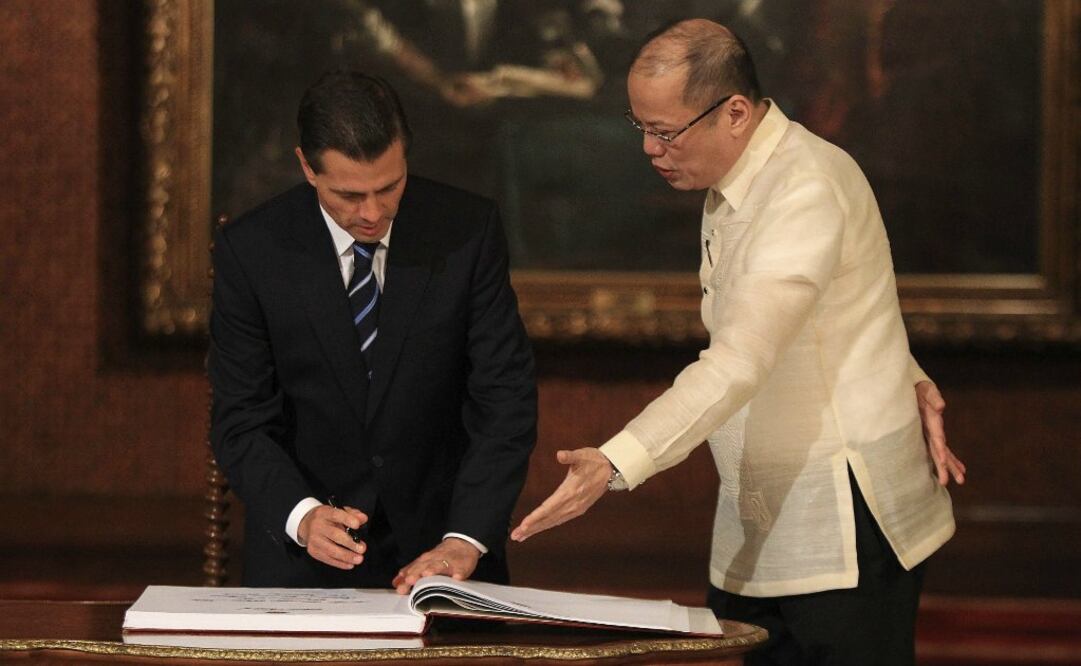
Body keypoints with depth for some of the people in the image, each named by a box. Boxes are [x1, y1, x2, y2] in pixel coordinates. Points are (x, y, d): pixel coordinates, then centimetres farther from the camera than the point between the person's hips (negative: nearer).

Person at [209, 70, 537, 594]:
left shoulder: (468, 230, -6)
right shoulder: (250, 250, -7)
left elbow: (505, 399, -8)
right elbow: (242, 422, -6)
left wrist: (465, 541, -20)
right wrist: (301, 515, -25)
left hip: (440, 543, 0)